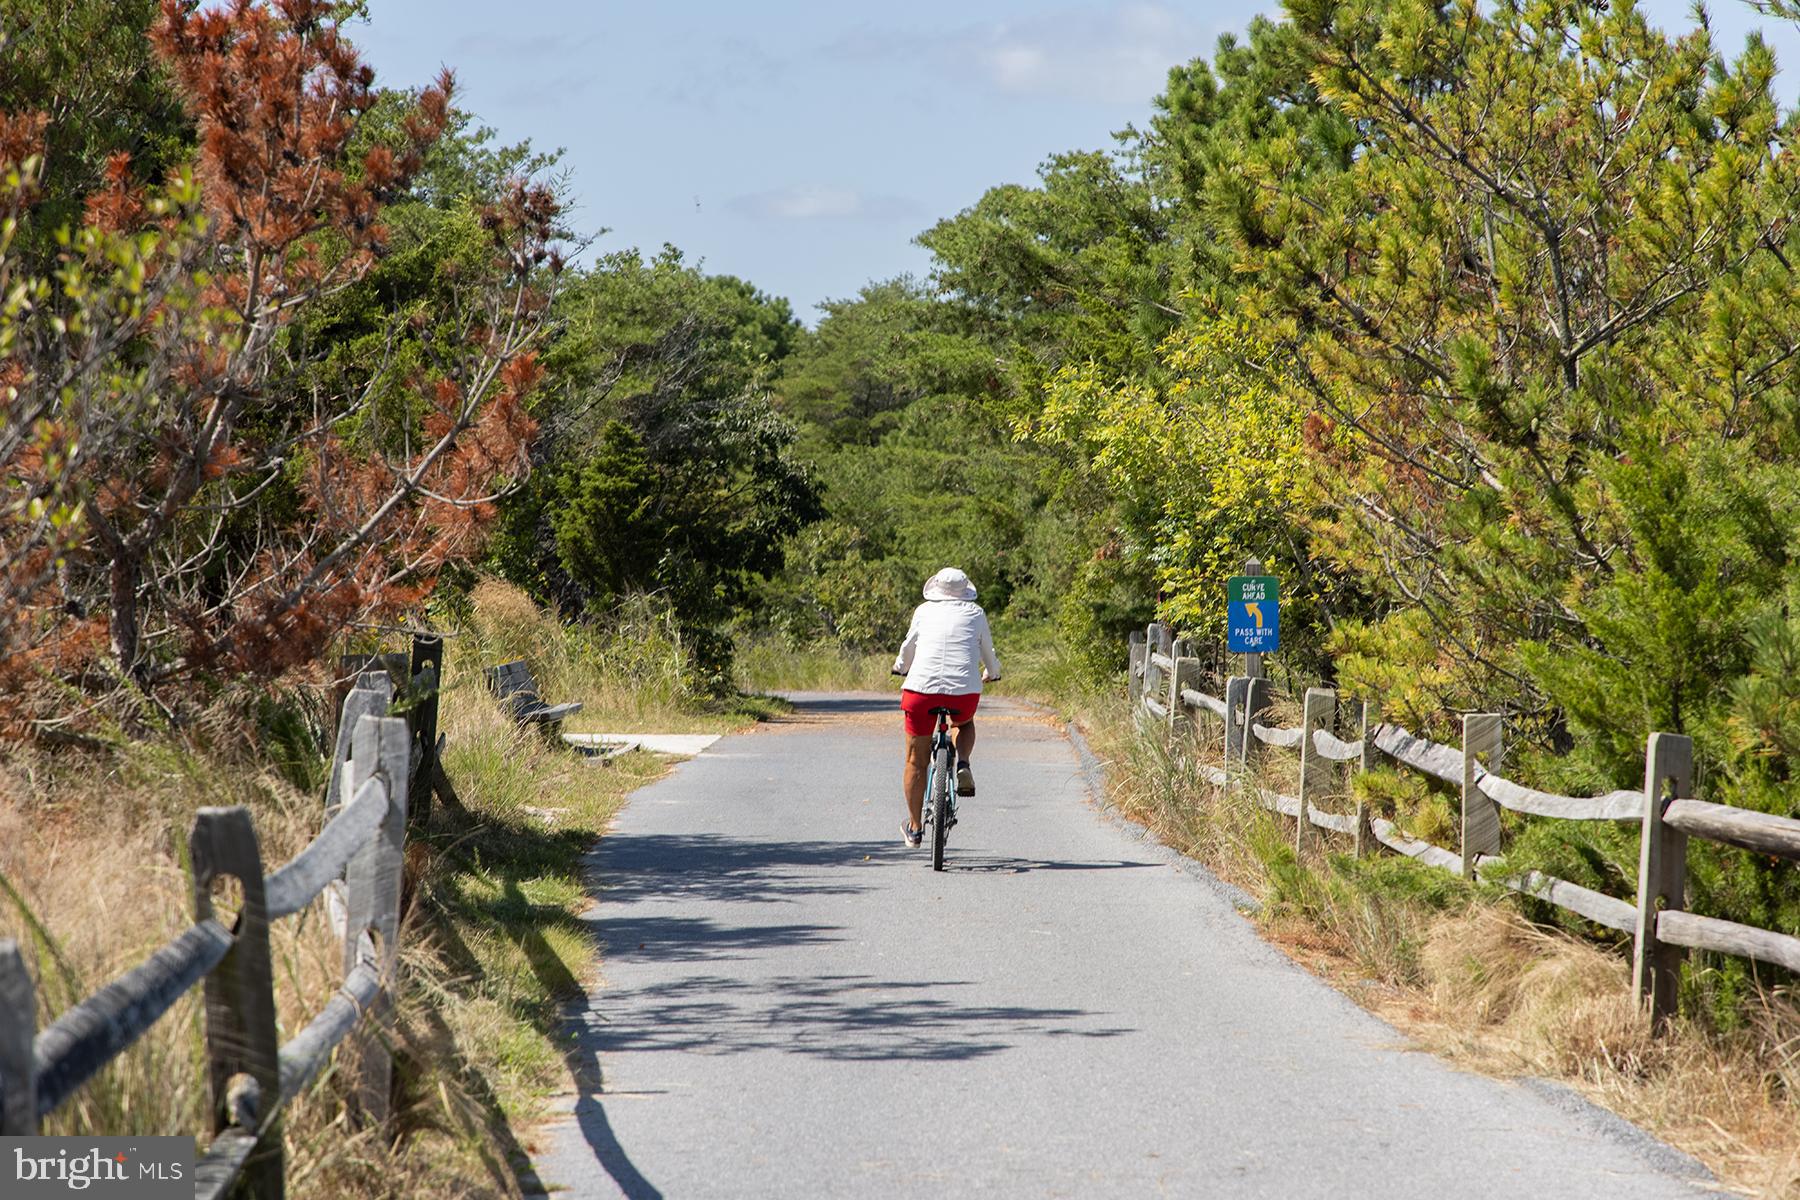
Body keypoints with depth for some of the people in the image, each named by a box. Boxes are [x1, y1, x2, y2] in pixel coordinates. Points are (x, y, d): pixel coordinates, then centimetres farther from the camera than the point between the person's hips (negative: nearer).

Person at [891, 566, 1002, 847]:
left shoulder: (924, 611, 12)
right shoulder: (975, 613, 13)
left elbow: (908, 647, 24)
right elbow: (988, 652, 24)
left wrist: (901, 666, 47)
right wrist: (992, 674, 46)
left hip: (922, 688, -1)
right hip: (965, 692, 1)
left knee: (916, 762, 12)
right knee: (965, 724, 36)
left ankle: (915, 827, 17)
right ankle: (963, 766, 8)